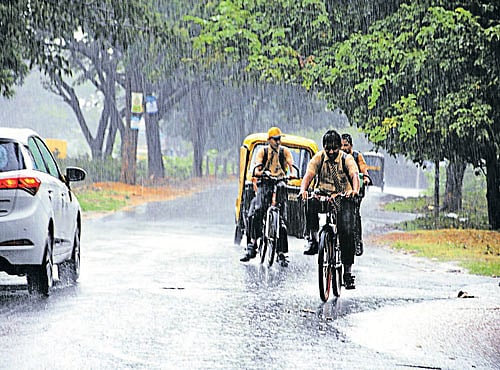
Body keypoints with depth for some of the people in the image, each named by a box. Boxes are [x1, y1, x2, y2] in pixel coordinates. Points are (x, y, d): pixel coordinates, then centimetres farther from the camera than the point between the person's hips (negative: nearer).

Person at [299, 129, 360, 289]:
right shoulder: (318, 158, -3)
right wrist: (303, 190, -38)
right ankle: (313, 239, -22)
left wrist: (355, 190, -46)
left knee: (347, 232, -17)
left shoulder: (347, 159, -7)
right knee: (311, 203, -34)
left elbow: (354, 176, -23)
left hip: (343, 199, -1)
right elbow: (308, 175, -16)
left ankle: (348, 271, -9)